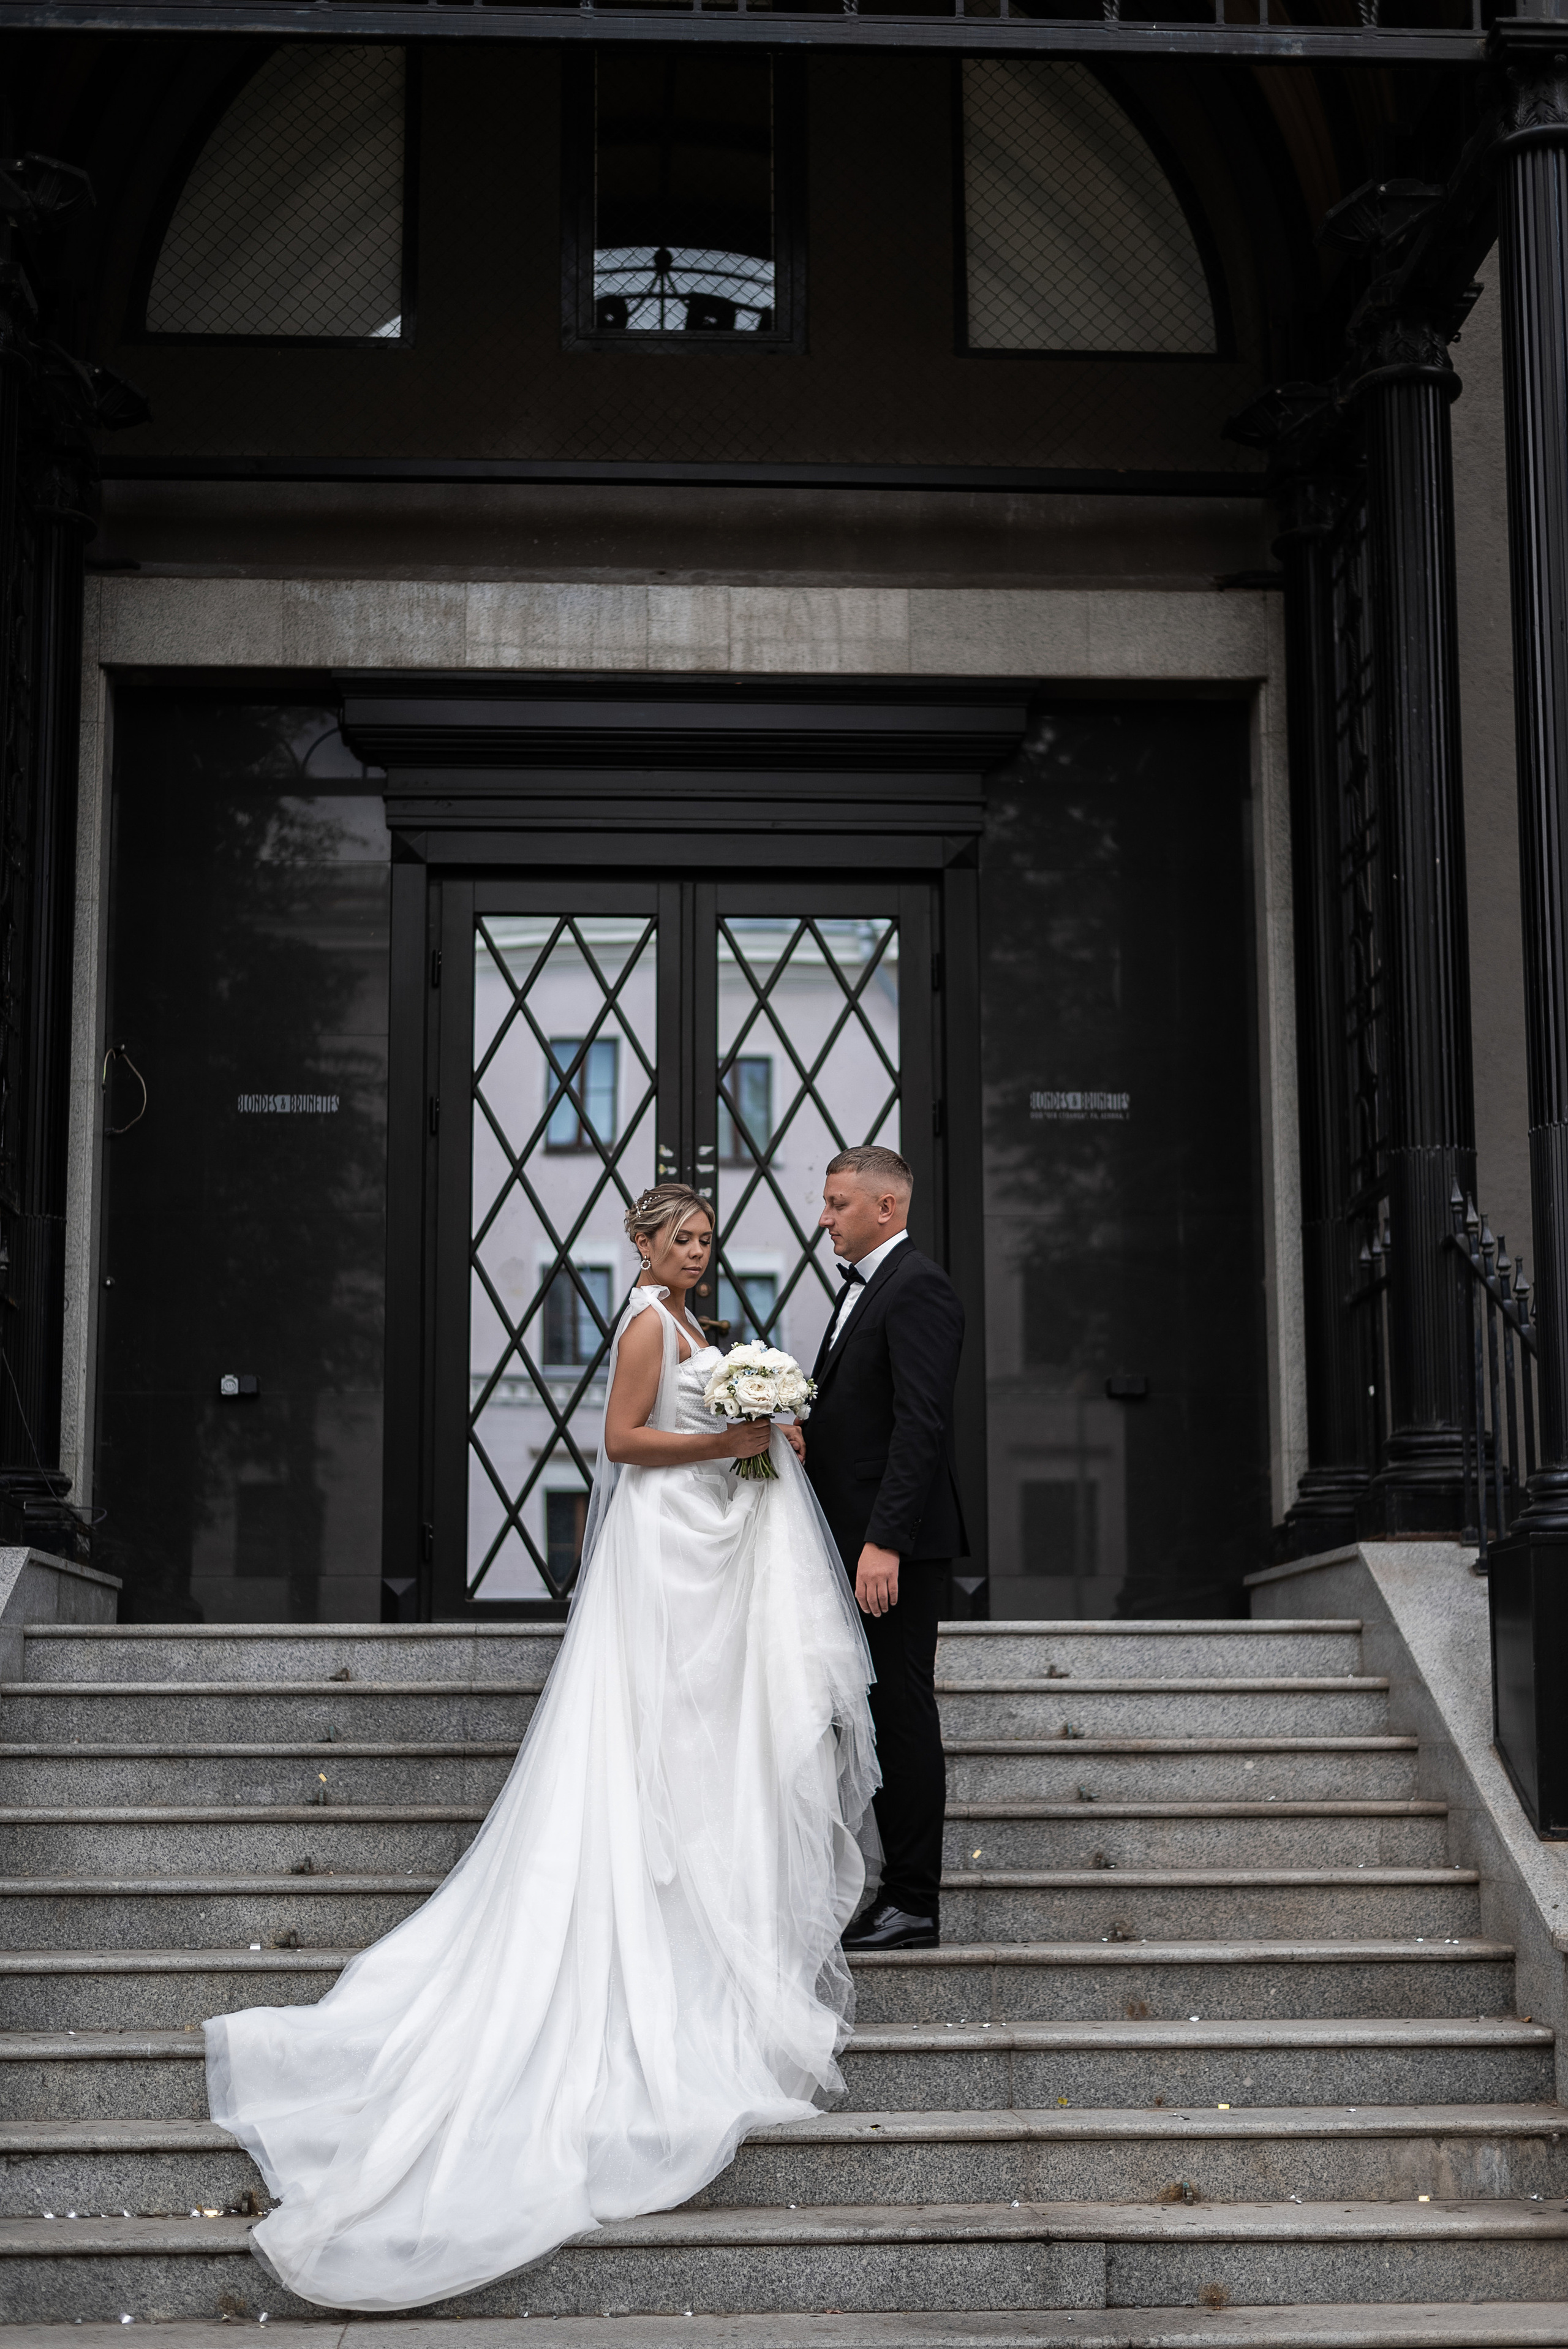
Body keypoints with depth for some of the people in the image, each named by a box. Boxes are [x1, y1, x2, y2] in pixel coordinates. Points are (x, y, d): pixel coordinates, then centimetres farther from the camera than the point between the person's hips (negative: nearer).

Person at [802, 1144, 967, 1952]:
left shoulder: (918, 1288, -12)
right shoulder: (863, 1288, 20)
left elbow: (920, 1424, -21)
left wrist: (884, 1542, -25)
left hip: (896, 1545, -10)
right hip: (859, 1541, 10)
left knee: (902, 1714, -5)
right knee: (879, 1716, 10)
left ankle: (913, 1906, 1)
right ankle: (899, 1892, 16)